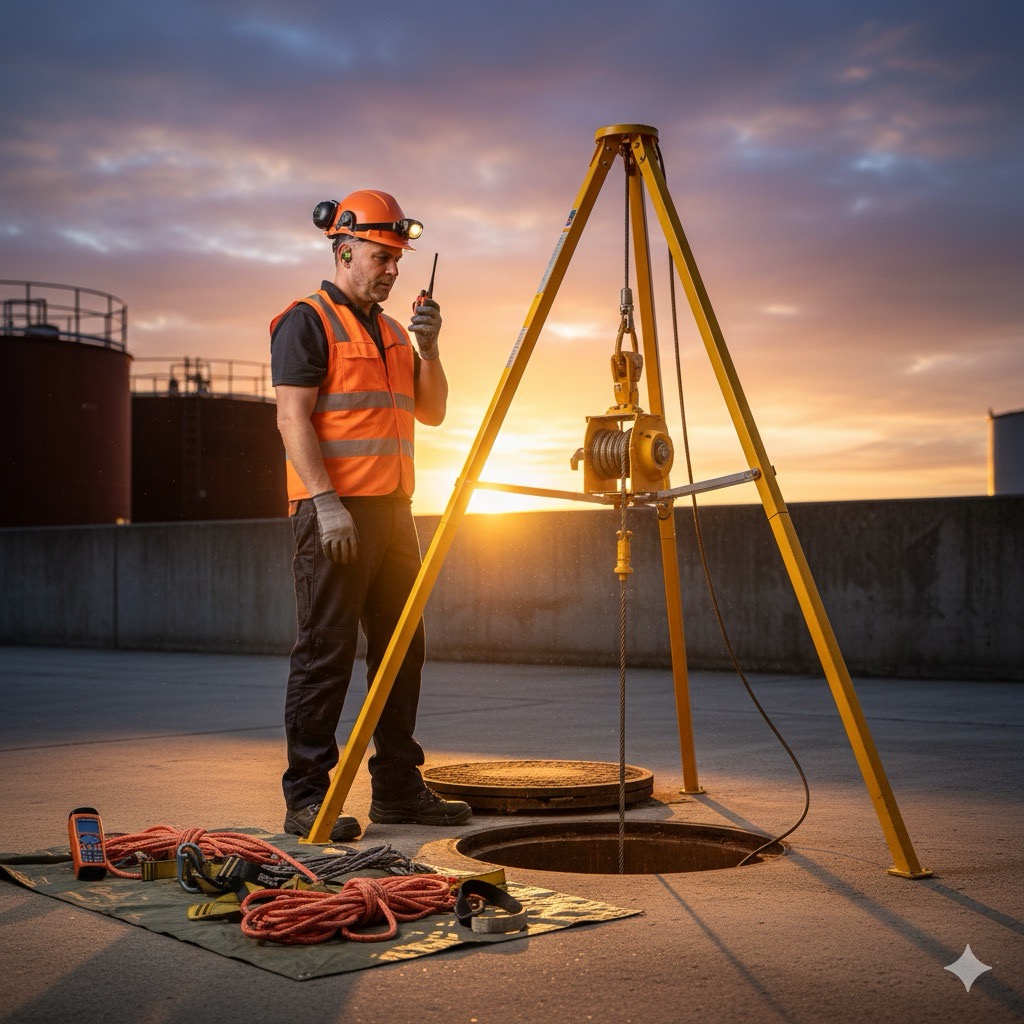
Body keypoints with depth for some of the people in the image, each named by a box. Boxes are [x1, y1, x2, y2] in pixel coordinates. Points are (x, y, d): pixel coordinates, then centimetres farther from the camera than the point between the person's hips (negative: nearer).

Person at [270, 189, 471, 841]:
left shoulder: (392, 331, 20)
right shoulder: (307, 322, -4)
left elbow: (432, 412, 19)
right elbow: (293, 419, -12)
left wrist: (429, 349, 3)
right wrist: (326, 502, -20)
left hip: (393, 511, 8)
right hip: (335, 515, -8)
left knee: (402, 651, 9)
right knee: (326, 655, -7)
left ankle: (398, 787, 18)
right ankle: (308, 799, -2)